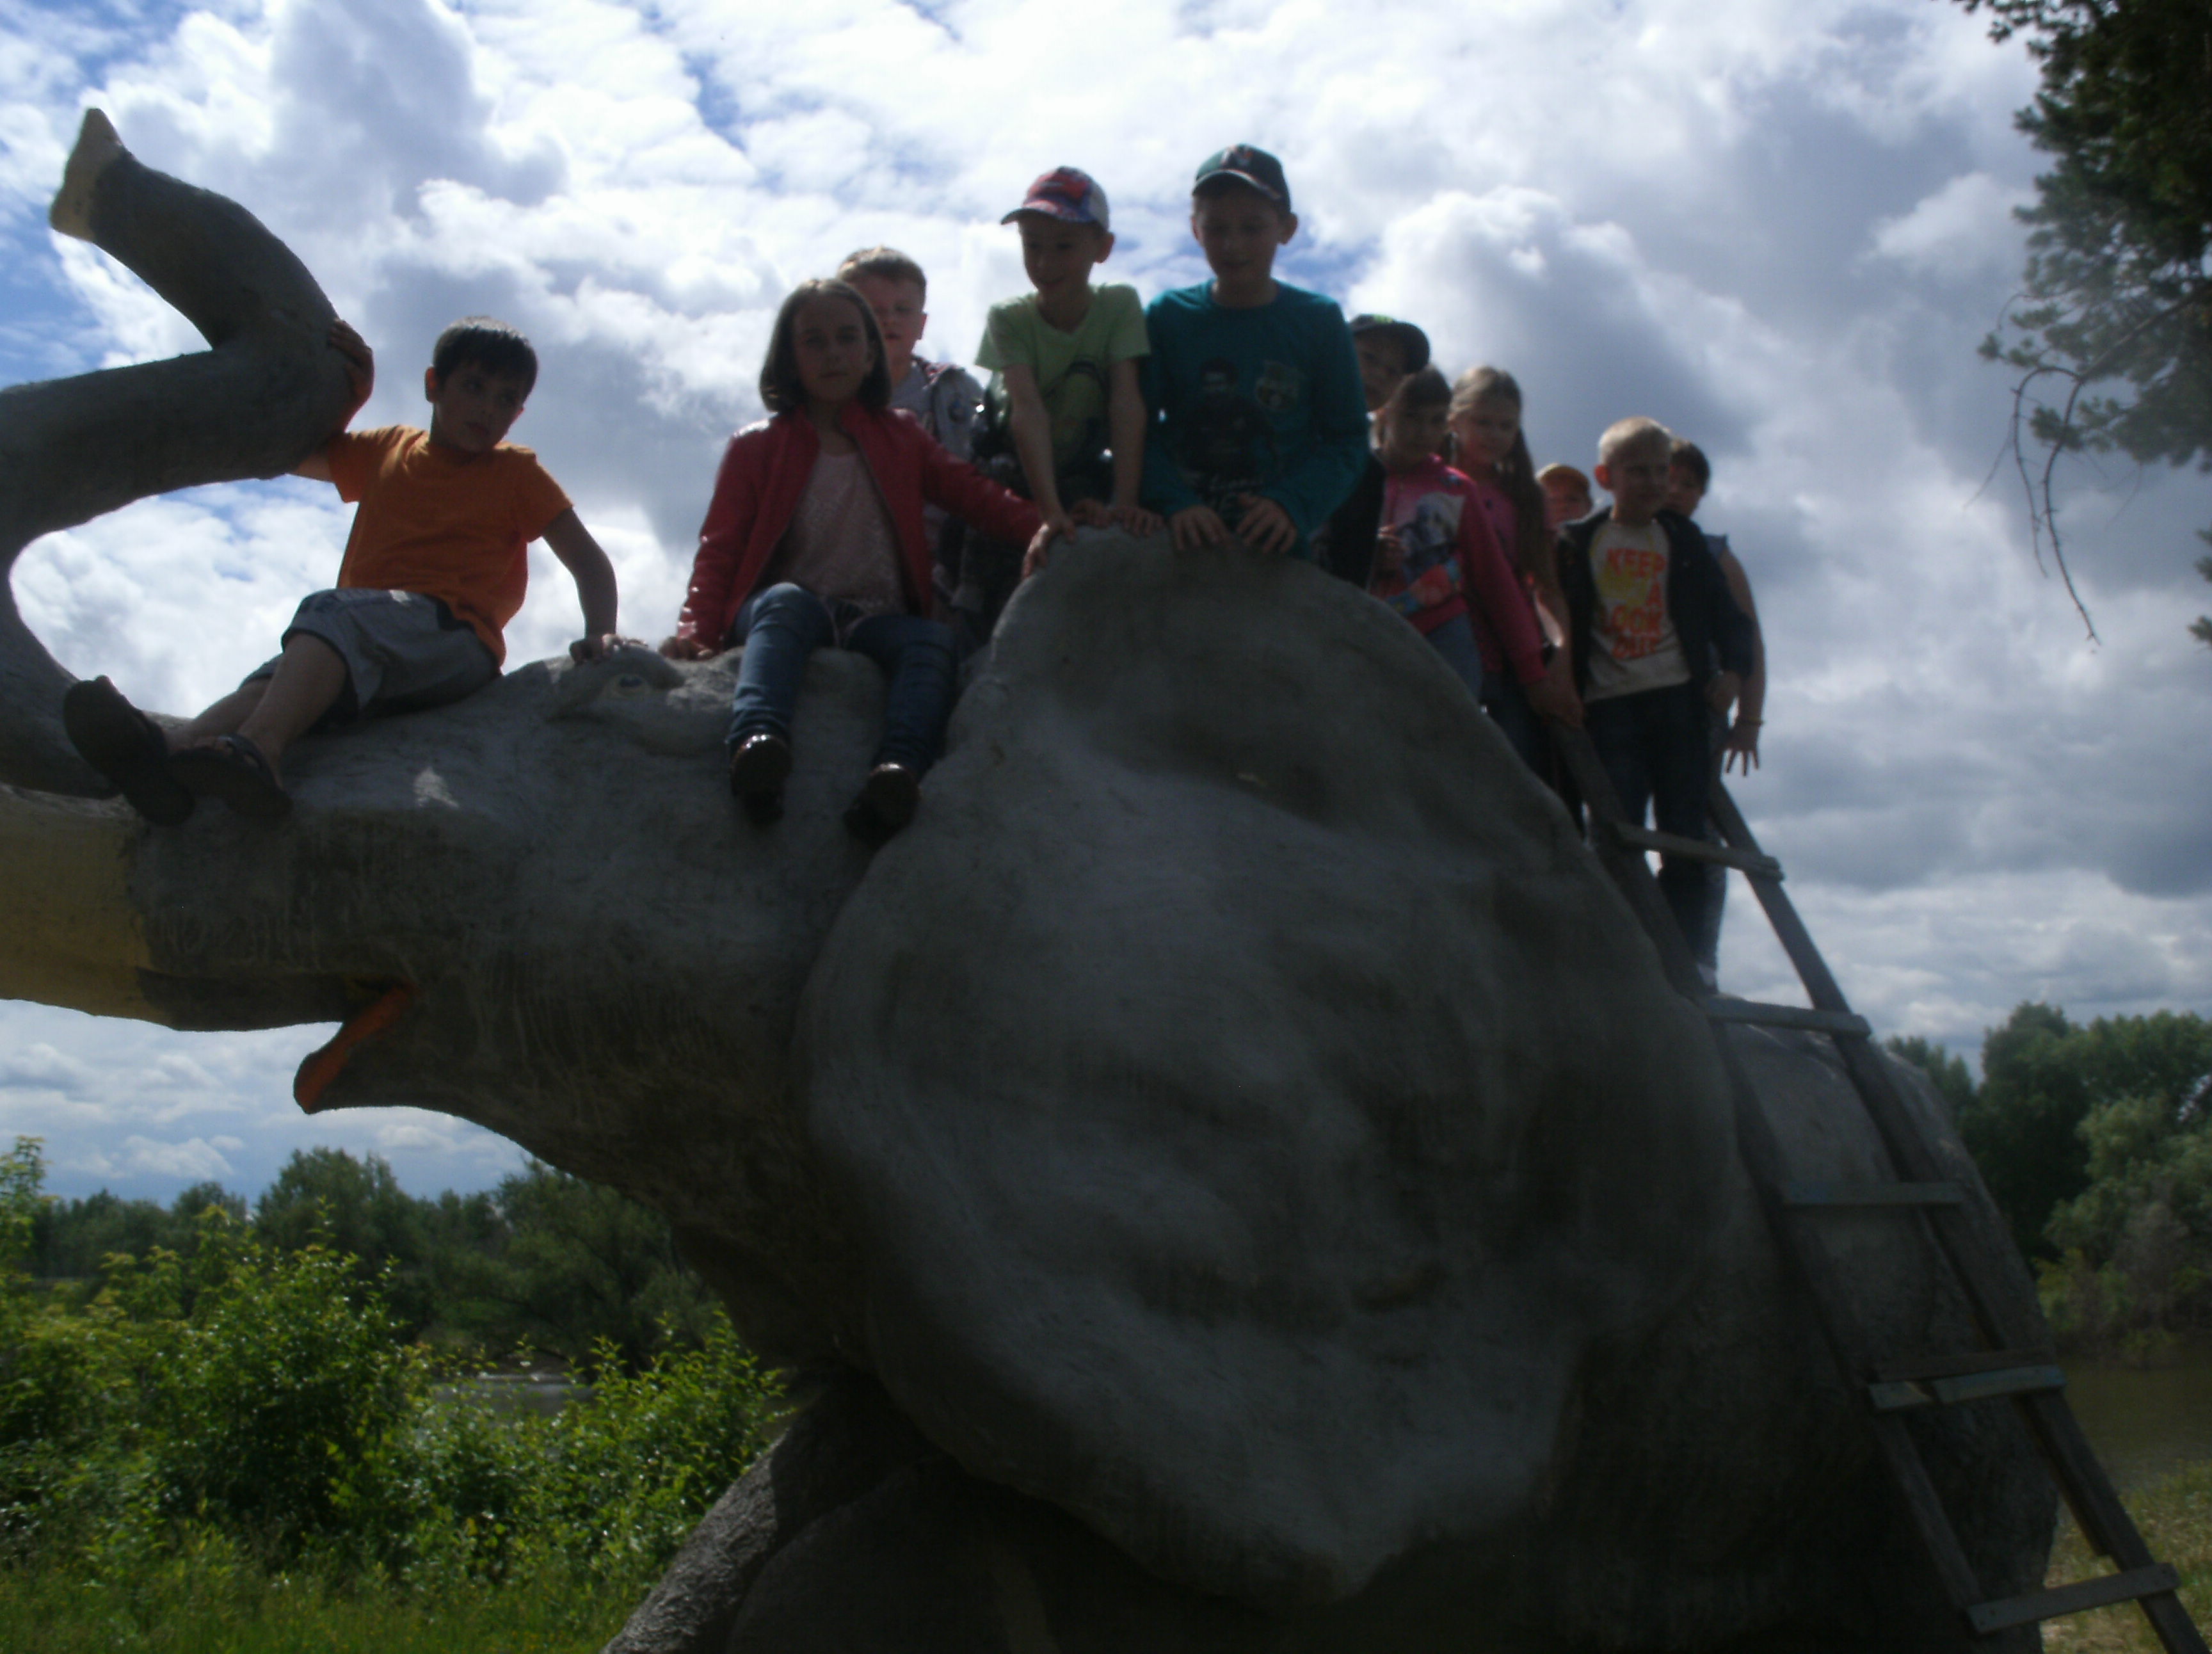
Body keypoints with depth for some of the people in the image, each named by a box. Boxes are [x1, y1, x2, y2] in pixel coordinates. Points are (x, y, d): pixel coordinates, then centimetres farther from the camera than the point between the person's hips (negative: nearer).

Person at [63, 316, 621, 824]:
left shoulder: (516, 474, 16)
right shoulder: (386, 452, 27)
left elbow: (587, 559, 10)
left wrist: (600, 634, -7)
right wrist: (355, 392, 29)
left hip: (456, 643, -5)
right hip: (369, 667, 5)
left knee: (333, 611, -34)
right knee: (282, 675, -28)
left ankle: (260, 748, -62)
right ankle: (172, 759, -58)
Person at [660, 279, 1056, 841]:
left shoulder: (900, 438, 22)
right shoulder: (756, 447, 15)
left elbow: (972, 493, 11)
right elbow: (720, 548, 7)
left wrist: (1040, 526, -9)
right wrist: (696, 630, -11)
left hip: (878, 620, 2)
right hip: (788, 613, -1)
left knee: (934, 638, -32)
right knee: (787, 601, -37)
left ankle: (898, 770, -59)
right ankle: (756, 743, -64)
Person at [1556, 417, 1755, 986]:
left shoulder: (1683, 540, 16)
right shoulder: (1578, 543, 10)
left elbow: (1726, 612, 16)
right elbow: (1561, 622, 8)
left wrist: (1733, 668, -1)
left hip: (1679, 699, 2)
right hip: (1610, 704, -2)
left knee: (1685, 831, -2)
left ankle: (1687, 950, 0)